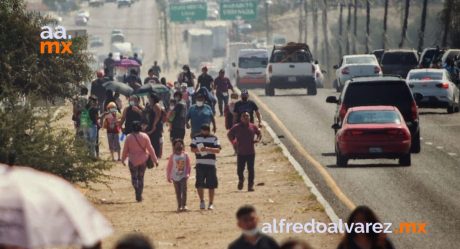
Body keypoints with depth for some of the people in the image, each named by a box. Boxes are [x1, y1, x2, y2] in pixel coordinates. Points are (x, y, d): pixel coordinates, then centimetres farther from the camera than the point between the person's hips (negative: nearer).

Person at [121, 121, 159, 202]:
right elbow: (150, 149, -6)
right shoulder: (144, 136, -9)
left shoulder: (129, 137, -12)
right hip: (143, 160, 2)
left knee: (134, 177, 9)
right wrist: (155, 160, 1)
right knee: (141, 178, 16)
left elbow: (125, 150, -3)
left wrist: (123, 160, 13)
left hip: (133, 161, -2)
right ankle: (139, 196, 18)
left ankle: (137, 191, -17)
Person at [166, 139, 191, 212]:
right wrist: (168, 176, 1)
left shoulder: (185, 155, -2)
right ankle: (179, 206, 11)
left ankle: (184, 205, -8)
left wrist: (187, 174, -8)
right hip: (175, 177, 1)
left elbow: (188, 165, 2)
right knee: (178, 192, 6)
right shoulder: (173, 156, -3)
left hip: (183, 176, -1)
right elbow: (169, 167, 2)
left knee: (184, 190, -11)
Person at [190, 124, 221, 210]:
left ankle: (211, 203, 10)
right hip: (200, 164, 1)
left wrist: (208, 149, -18)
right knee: (199, 184, -1)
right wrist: (198, 150, -16)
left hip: (211, 164, -1)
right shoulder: (196, 138, 9)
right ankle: (202, 201, 17)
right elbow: (192, 149, 5)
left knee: (211, 185, 1)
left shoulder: (214, 138, 6)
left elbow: (218, 150, -3)